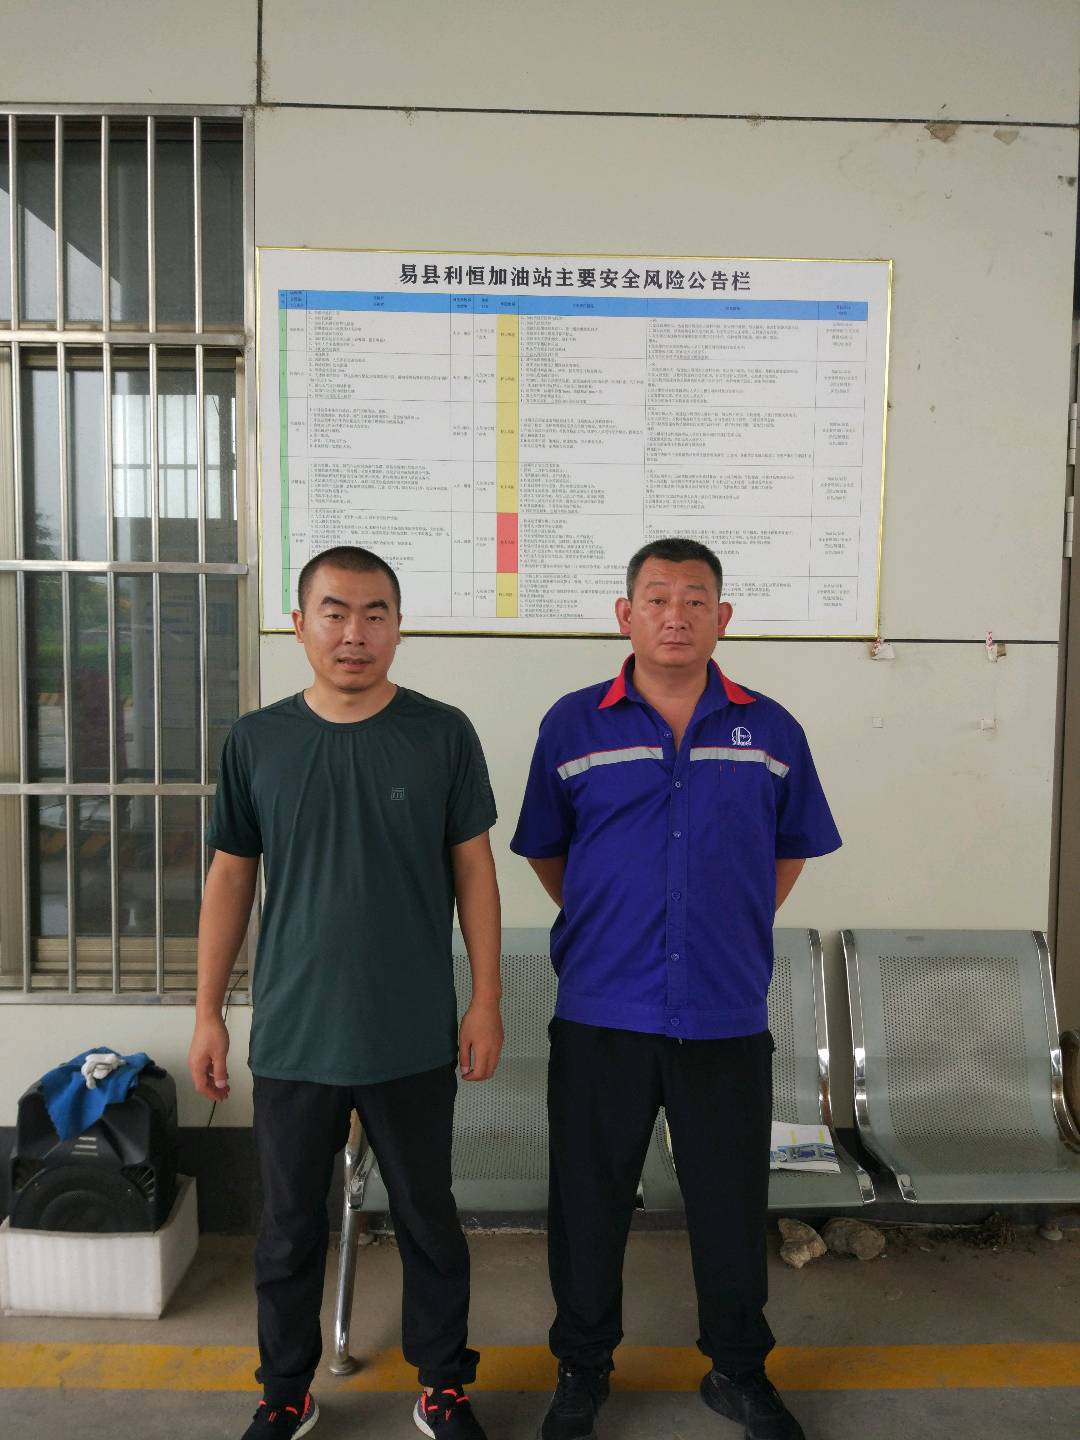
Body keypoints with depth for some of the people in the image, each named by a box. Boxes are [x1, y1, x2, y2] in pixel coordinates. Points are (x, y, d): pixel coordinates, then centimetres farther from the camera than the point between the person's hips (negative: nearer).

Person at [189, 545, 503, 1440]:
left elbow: (473, 869, -1)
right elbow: (230, 876, 4)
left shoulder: (443, 735, -6)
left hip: (414, 1039, -1)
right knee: (289, 1225, 17)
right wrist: (208, 1012, 4)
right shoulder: (256, 741, -2)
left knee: (428, 1220, 15)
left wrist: (486, 1000, -3)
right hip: (292, 1034, 1)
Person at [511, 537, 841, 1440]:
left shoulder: (770, 731, 2)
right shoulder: (574, 725, -2)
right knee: (588, 1202, 13)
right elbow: (544, 850, 8)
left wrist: (736, 929, 9)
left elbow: (791, 850, 14)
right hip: (601, 1017, -1)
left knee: (732, 1202, 15)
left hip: (728, 1019, 1)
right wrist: (606, 925, 6)